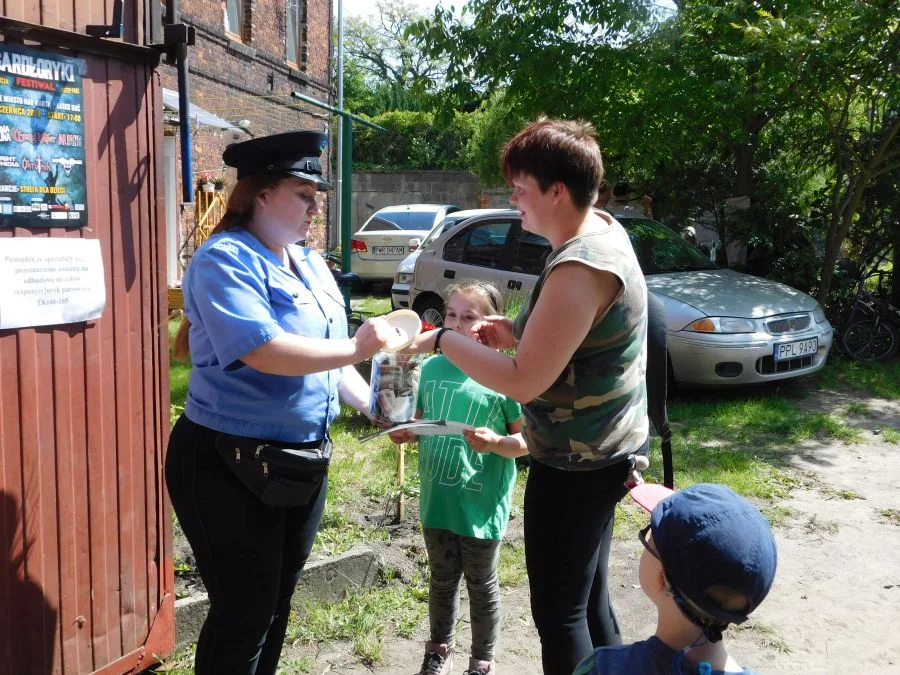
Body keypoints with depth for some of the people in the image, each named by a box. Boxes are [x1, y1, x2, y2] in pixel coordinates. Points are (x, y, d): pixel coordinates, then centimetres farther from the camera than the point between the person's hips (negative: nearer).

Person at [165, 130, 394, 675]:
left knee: (278, 604, 21)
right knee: (243, 615, 4)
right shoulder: (225, 260, -16)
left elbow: (327, 358, 14)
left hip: (305, 462, 8)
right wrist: (356, 347, -24)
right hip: (230, 466, -8)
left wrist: (379, 409, 0)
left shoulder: (312, 265, 10)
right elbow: (263, 351, -30)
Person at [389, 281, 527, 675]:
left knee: (481, 585, 15)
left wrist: (496, 442, -28)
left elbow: (527, 440, -10)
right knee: (442, 580, 22)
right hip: (437, 499, 4)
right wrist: (405, 432, -7)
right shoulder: (432, 368, 0)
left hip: (482, 505, -4)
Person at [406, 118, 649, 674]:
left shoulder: (581, 267, -27)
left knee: (558, 611, 4)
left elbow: (523, 381, -26)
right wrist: (515, 331, 4)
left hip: (576, 466, -10)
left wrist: (444, 341, -15)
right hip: (602, 451, 10)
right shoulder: (603, 228, 5)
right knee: (588, 597, 23)